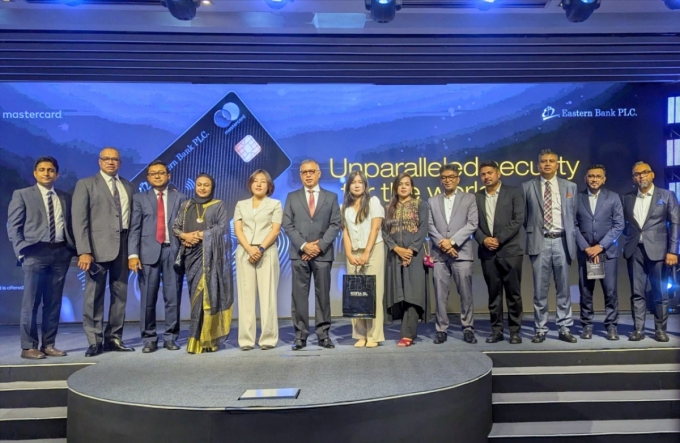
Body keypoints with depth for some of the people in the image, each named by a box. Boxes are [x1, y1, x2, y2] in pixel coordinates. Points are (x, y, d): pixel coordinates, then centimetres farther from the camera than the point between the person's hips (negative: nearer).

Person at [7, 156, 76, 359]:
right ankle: (29, 346, 6)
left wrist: (73, 248, -1)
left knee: (54, 302, 6)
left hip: (61, 252, 4)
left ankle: (49, 345, 14)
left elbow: (70, 225, 13)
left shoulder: (65, 198, 16)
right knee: (31, 301, -2)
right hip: (36, 252, -3)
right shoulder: (22, 195, 6)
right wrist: (22, 250, -10)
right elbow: (13, 226, 1)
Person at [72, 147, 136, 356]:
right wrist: (84, 251, -14)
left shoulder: (129, 187, 15)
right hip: (98, 246, -4)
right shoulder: (86, 184, 4)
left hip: (124, 245, 4)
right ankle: (95, 341, 7)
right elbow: (79, 219, -5)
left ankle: (114, 338, 16)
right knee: (94, 295, -1)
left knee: (120, 294, 7)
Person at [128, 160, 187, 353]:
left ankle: (170, 337, 13)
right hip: (149, 252, 0)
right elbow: (134, 228, 2)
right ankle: (149, 338, 12)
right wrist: (133, 254, -7)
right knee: (148, 298, 1)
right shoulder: (139, 198, 10)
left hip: (173, 251, 1)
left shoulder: (180, 198, 13)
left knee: (173, 297, 3)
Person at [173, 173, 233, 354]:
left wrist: (201, 234, -13)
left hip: (210, 254, -3)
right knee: (197, 293, 2)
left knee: (208, 292, -10)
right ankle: (200, 337, 7)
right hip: (192, 254, 3)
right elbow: (175, 227, 11)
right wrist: (185, 235, -10)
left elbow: (223, 227, -6)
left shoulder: (219, 206, 8)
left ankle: (206, 338, -7)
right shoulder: (186, 206, 17)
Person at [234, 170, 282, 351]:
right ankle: (246, 339, 2)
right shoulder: (241, 205, 17)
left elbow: (275, 230, 0)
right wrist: (250, 249, -10)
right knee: (246, 296, 0)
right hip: (244, 252, 2)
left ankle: (268, 338, -1)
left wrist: (261, 249, -13)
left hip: (267, 252, -2)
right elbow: (238, 230, 6)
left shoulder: (275, 204, 11)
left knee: (267, 295, -4)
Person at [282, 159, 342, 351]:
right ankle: (300, 335, 6)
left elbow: (335, 224, 2)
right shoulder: (292, 197, 11)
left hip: (323, 253, 0)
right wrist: (303, 245, -10)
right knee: (299, 295, 0)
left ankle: (323, 334, 10)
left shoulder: (331, 197, 11)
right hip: (299, 253, 1)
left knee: (323, 294, 3)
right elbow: (287, 225, 3)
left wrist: (320, 245, -10)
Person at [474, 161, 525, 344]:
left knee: (513, 293, 1)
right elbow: (474, 224, 7)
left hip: (510, 251, -2)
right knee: (493, 293, 6)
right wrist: (484, 240, -10)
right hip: (488, 252, 3)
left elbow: (518, 220, -6)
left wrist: (499, 239, -12)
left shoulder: (513, 193, 3)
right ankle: (496, 330, 14)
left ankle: (515, 331, 10)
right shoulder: (477, 197, 11)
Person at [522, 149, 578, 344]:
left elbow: (574, 215, 11)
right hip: (540, 242, -1)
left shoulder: (570, 186, 8)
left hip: (562, 241, 1)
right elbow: (524, 216, 9)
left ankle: (565, 328, 16)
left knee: (563, 288, 7)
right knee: (540, 289, 2)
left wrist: (571, 237, 6)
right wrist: (532, 231, 4)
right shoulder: (527, 187, 3)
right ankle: (540, 329, 11)